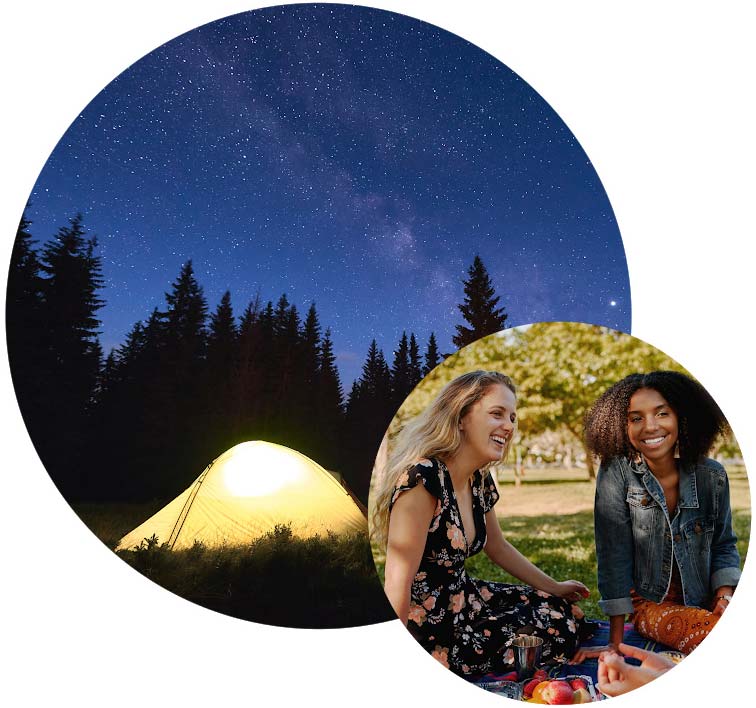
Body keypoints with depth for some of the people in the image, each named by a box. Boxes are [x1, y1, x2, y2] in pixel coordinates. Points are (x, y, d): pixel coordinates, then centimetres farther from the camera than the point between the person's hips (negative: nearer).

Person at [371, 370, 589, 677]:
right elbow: (397, 585, -27)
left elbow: (498, 548, 16)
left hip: (464, 598, 9)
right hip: (427, 626, -8)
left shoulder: (480, 480, -1)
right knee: (558, 628, -5)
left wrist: (553, 588, 20)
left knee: (567, 612, 13)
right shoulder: (423, 479, -29)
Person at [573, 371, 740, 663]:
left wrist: (726, 593, -12)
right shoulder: (615, 474, -18)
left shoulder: (712, 475, -6)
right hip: (651, 604, -4)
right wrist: (615, 643, -14)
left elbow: (723, 544, 8)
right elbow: (613, 557, -17)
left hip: (706, 602, 5)